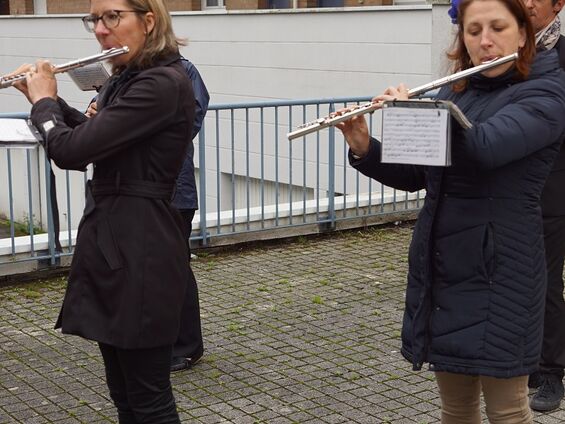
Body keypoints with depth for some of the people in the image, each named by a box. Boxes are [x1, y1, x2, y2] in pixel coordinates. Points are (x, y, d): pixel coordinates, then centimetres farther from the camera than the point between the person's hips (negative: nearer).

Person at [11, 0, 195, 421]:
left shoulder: (164, 83, -19)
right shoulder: (127, 79, 12)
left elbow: (69, 149, -22)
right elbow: (93, 135, 28)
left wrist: (42, 101, -2)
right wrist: (46, 96, 16)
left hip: (140, 250, -10)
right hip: (109, 244, 10)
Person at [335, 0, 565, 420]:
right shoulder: (452, 92, 12)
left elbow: (483, 147, -27)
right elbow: (414, 176, 12)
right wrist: (364, 148, -4)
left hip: (498, 270, -6)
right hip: (440, 266, 6)